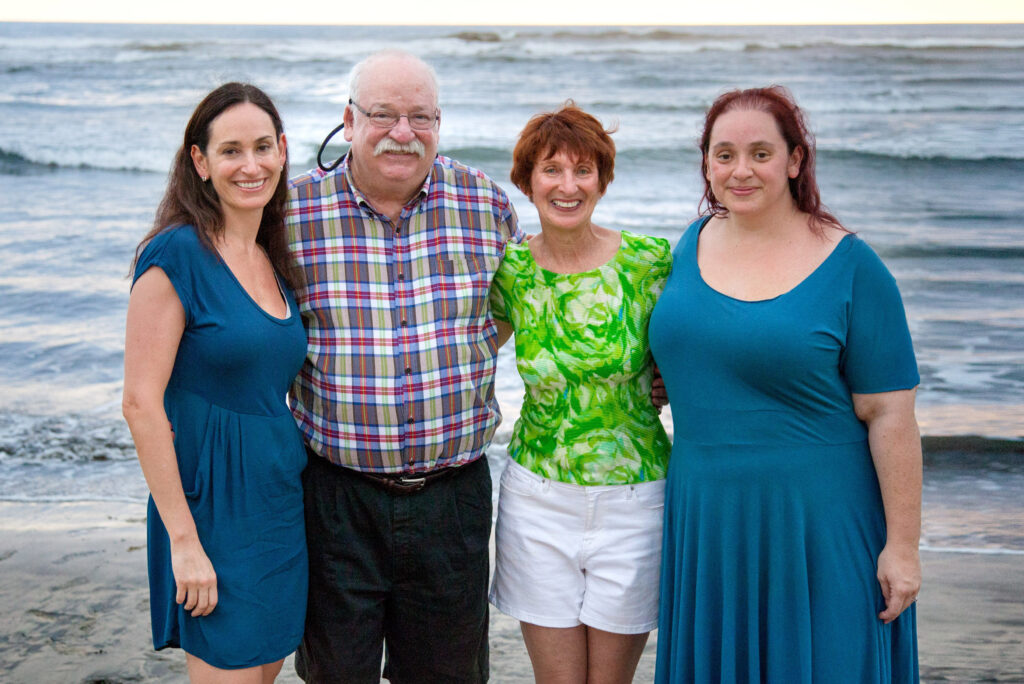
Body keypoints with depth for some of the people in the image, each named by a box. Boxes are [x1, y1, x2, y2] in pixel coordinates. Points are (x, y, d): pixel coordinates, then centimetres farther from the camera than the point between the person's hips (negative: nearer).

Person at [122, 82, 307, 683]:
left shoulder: (277, 261, 9)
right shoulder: (177, 254, -13)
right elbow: (141, 403, -17)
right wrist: (183, 539, -18)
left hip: (281, 495, 7)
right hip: (214, 500, -7)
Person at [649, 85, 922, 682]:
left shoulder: (850, 267, -11)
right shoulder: (693, 244, 4)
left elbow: (890, 416, -11)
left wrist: (902, 545, -11)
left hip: (815, 521, -5)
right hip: (705, 517, 5)